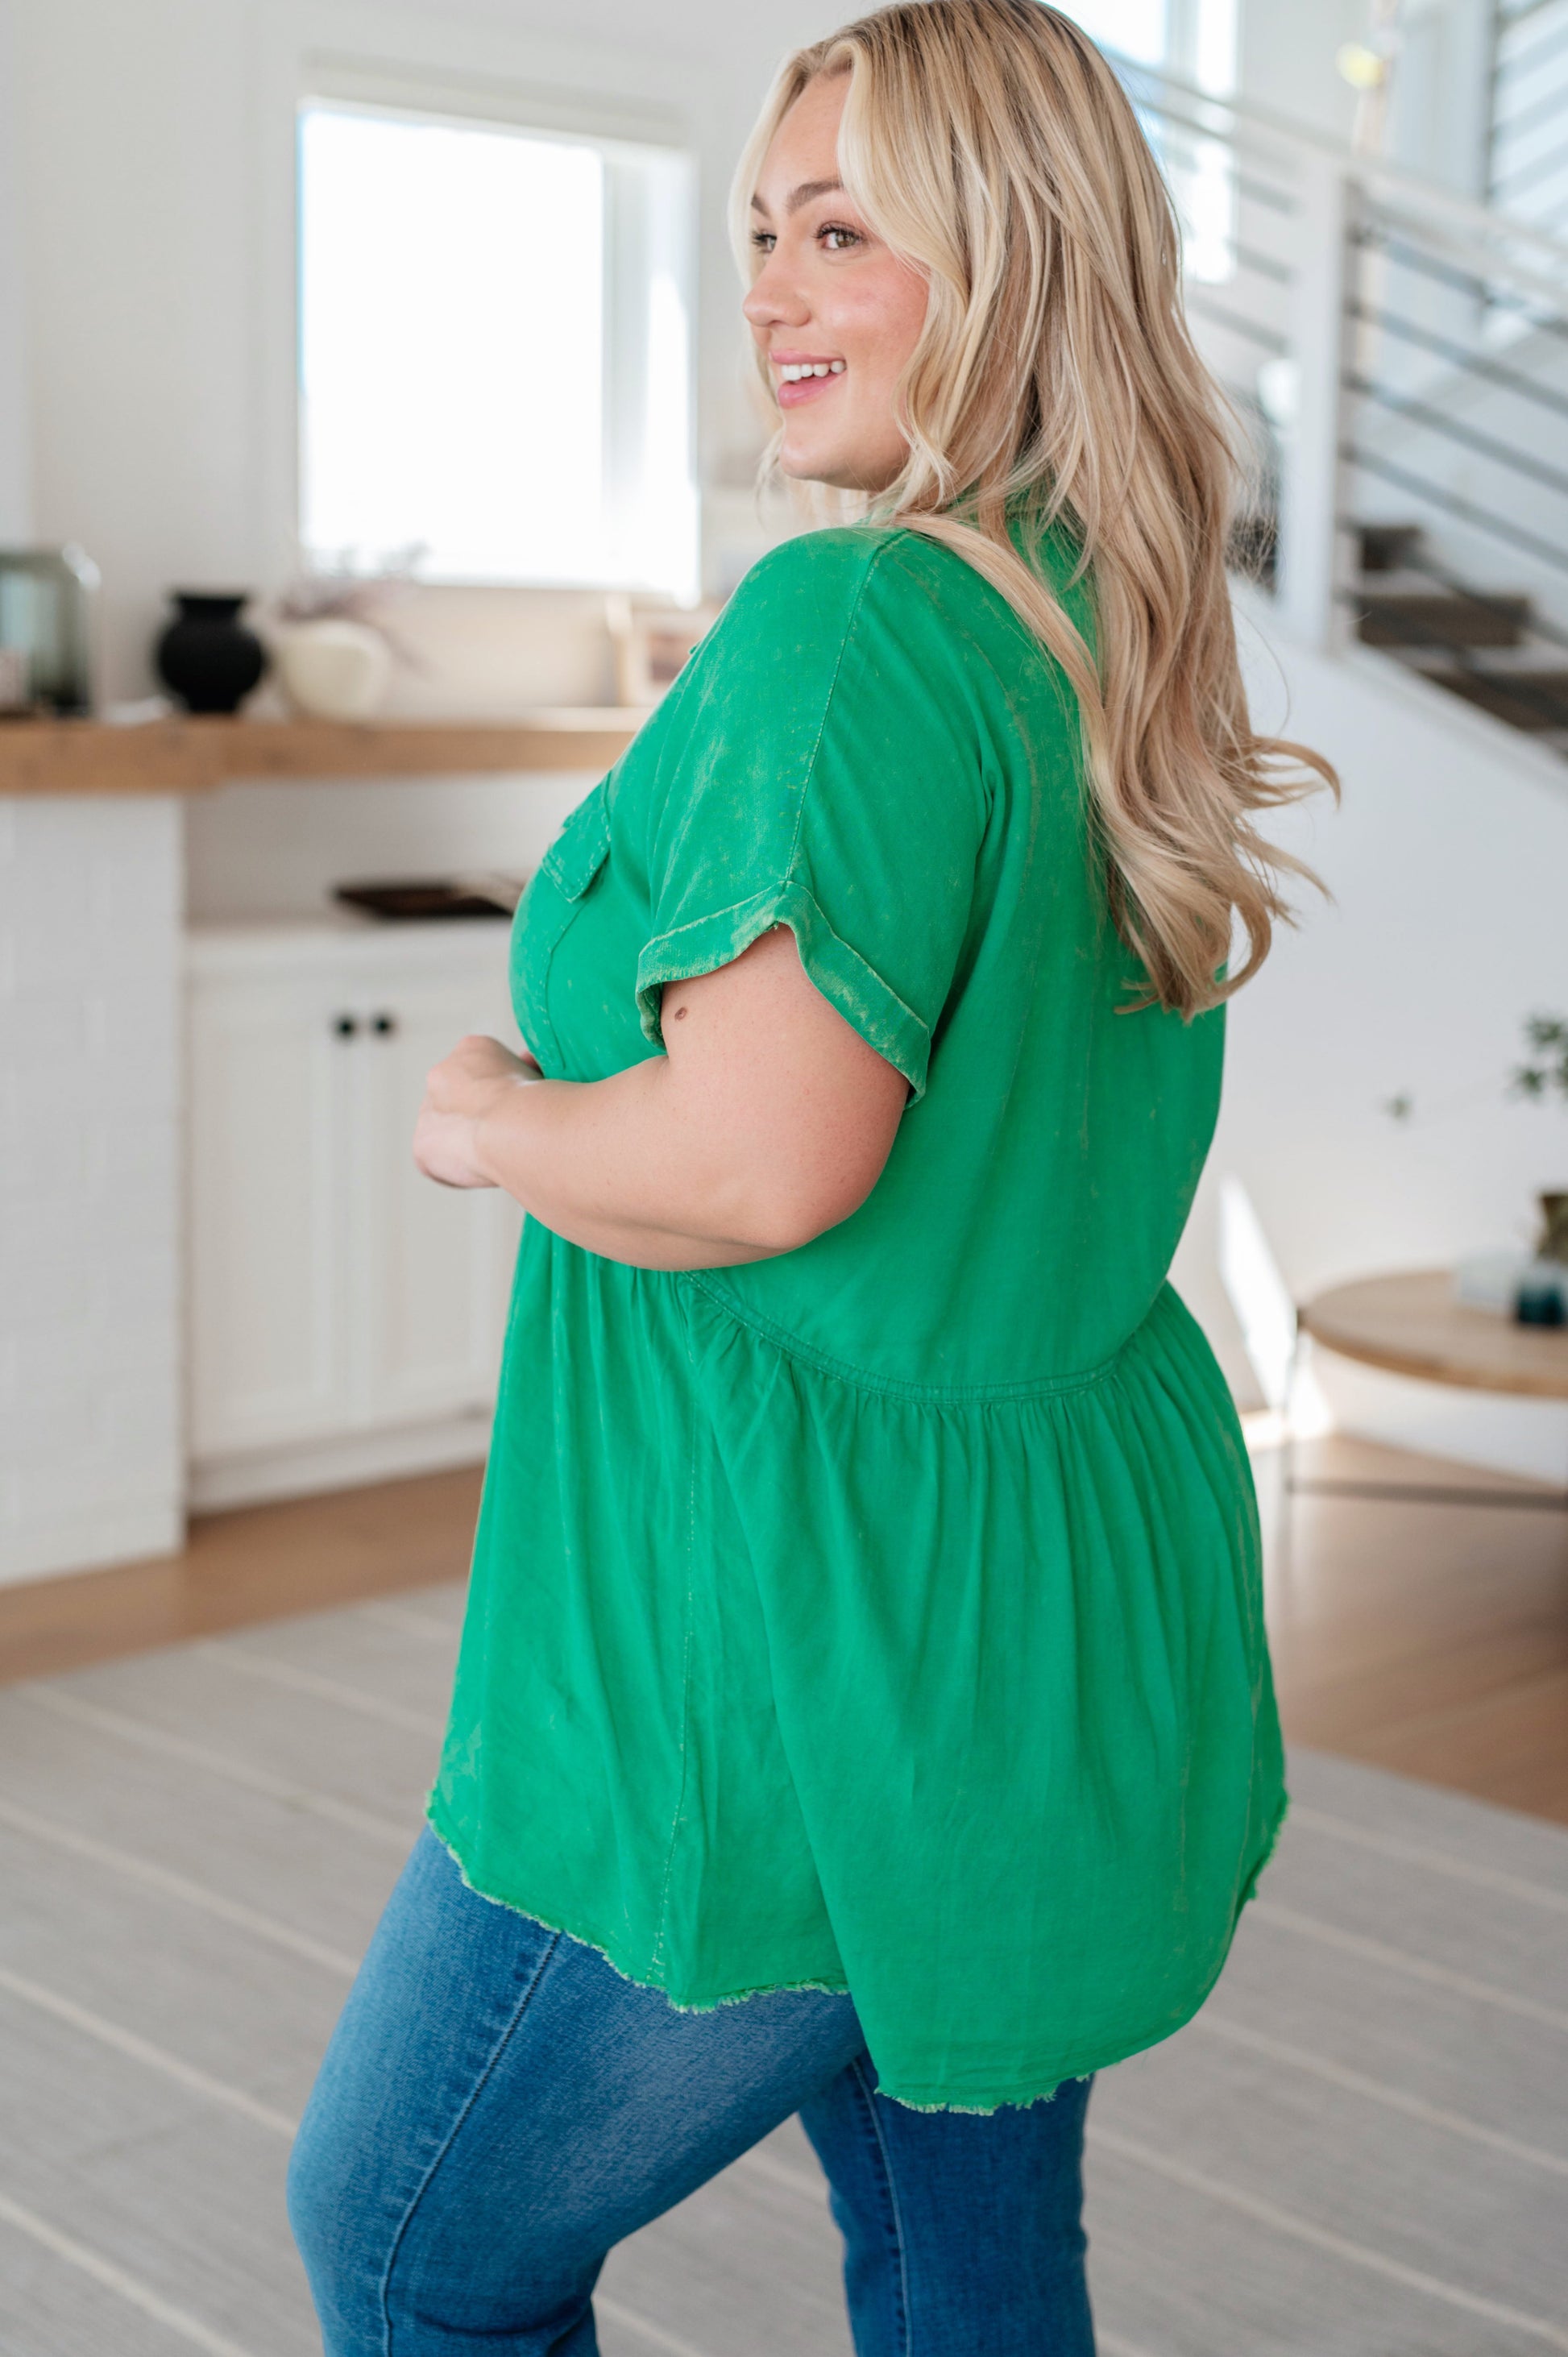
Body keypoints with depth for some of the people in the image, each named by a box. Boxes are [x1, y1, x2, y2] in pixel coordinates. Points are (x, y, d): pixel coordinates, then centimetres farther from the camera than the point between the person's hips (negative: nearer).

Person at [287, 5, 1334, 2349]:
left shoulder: (851, 618, -20)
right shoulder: (1132, 642, 8)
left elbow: (766, 1162, -29)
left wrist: (485, 1121, -10)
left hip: (802, 1653, -9)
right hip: (1077, 1607, 9)